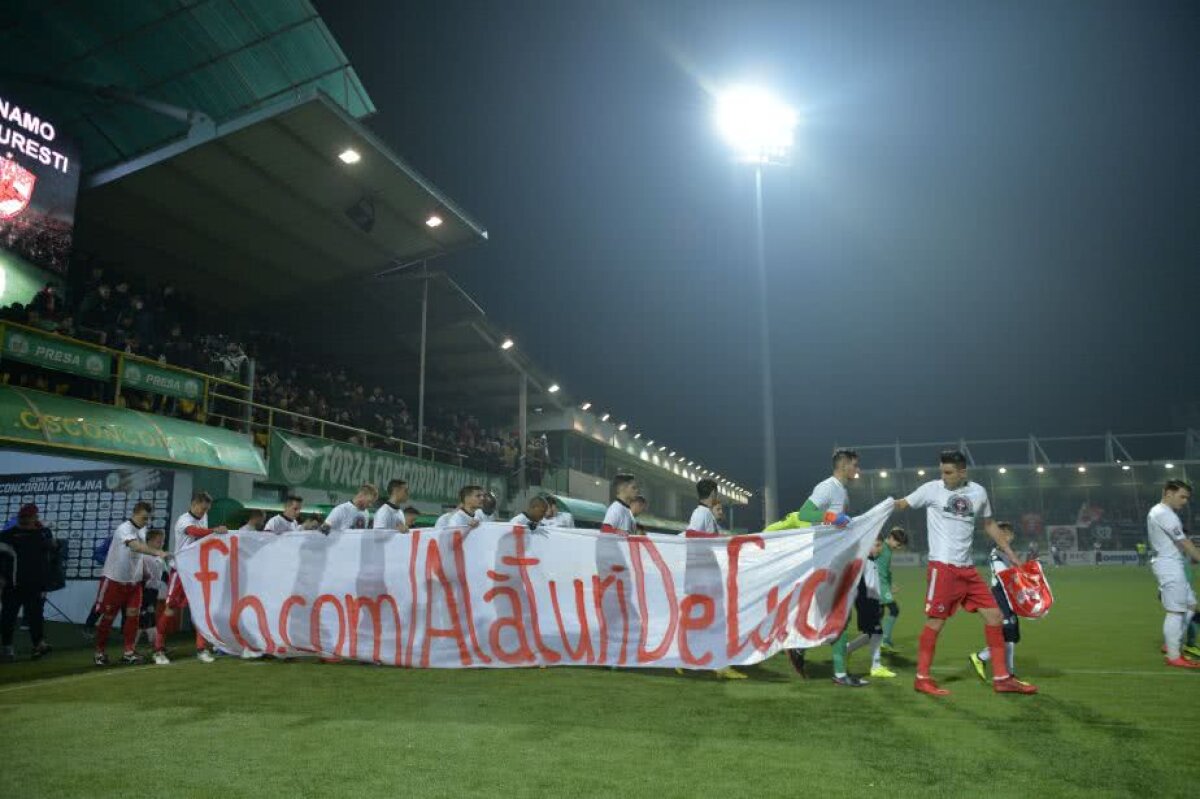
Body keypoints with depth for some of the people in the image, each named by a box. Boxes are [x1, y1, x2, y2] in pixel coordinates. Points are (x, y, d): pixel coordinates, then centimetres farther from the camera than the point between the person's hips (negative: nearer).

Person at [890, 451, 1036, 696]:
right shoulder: (932, 489, -5)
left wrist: (1011, 554, 21)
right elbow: (902, 504, -3)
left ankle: (1001, 678, 16)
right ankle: (922, 678, 8)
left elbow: (989, 524, 21)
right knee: (936, 621, -4)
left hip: (967, 568, 6)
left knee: (994, 616, 5)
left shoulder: (978, 492, 9)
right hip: (942, 566, -5)